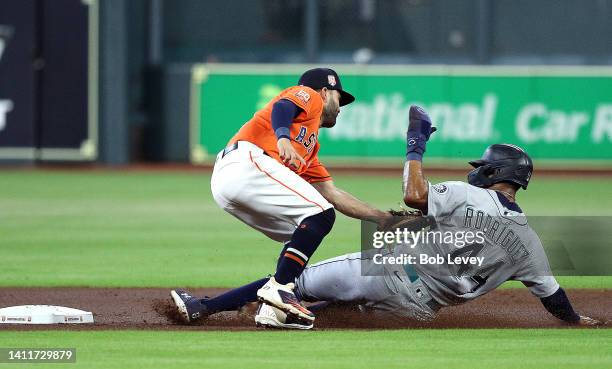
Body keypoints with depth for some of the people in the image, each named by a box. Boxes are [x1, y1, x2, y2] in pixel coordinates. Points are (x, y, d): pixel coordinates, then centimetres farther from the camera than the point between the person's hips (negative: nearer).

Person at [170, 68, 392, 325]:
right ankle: (279, 289, -28)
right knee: (320, 215, -14)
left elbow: (333, 195, 34)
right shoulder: (309, 96, 15)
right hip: (246, 161, -9)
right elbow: (282, 107, -8)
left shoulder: (310, 146, 37)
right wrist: (283, 138, -29)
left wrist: (384, 218, 33)